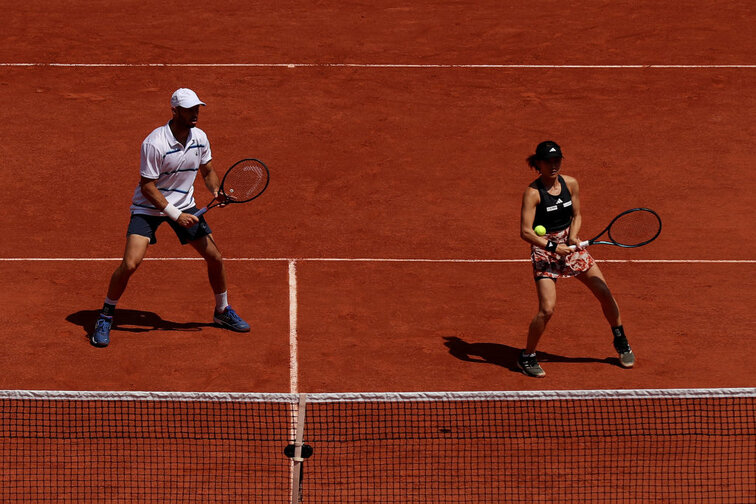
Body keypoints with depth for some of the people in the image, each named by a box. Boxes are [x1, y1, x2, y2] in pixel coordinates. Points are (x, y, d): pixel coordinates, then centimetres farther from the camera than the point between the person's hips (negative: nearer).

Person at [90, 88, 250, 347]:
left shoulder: (200, 138, -6)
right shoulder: (154, 144, -25)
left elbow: (208, 171, 10)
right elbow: (147, 187, -22)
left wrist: (216, 190, -12)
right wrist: (175, 214, -25)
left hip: (184, 206, 6)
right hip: (148, 207, -6)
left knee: (215, 258, 5)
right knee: (130, 263, -20)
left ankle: (222, 311, 30)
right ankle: (105, 318, -1)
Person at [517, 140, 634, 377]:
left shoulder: (570, 184, -1)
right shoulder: (532, 192, -16)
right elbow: (525, 231, -19)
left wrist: (572, 236, -9)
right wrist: (552, 246, -28)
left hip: (570, 245, 5)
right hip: (544, 250, -5)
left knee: (605, 294, 4)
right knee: (547, 309, -16)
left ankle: (621, 342, 29)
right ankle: (526, 357, 5)